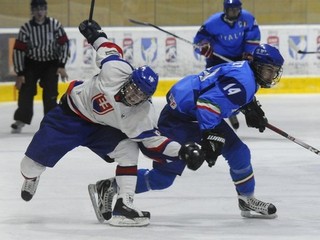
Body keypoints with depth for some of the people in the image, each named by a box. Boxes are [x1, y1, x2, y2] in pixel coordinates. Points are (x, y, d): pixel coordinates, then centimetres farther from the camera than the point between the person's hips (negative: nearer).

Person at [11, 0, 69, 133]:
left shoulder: (55, 25, -13)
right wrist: (20, 73, -13)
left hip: (51, 63, 0)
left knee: (50, 93, -10)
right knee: (26, 91, -7)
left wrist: (61, 66, -13)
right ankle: (20, 121, 2)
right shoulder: (26, 28, -15)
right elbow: (18, 50, -12)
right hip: (31, 63, 0)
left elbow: (64, 44, -8)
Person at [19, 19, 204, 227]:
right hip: (70, 114, -2)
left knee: (129, 149, -22)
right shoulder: (116, 70, -31)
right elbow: (109, 50, -12)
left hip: (101, 128, 2)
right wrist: (96, 35, 3)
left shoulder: (143, 115, -24)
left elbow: (153, 141, -18)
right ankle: (30, 177, 40)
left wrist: (181, 151, -32)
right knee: (35, 159, 1)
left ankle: (124, 205, -18)